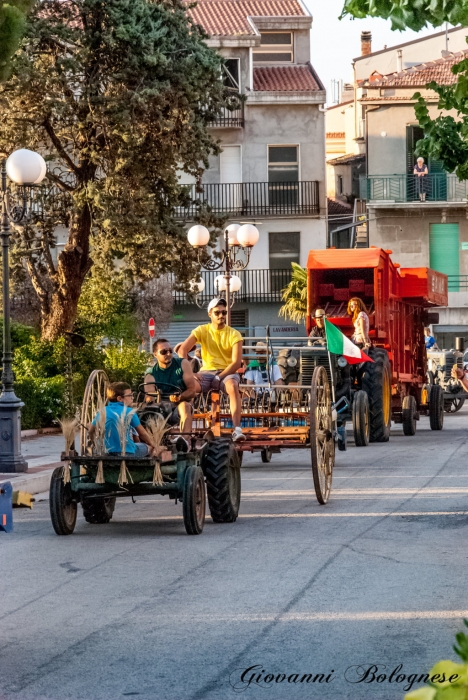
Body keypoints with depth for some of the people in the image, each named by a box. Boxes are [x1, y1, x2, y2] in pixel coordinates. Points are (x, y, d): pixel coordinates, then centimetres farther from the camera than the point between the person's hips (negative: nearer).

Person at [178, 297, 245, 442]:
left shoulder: (234, 334, -2)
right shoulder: (202, 330, 3)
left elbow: (237, 362, -10)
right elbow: (183, 350, -7)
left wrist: (219, 378, -19)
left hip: (227, 372, -1)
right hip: (206, 371, 1)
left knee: (233, 386, -37)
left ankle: (237, 429, -43)